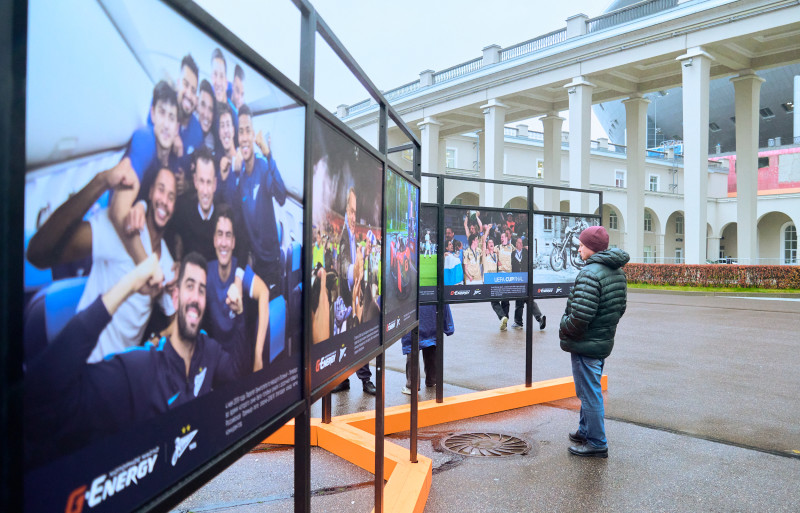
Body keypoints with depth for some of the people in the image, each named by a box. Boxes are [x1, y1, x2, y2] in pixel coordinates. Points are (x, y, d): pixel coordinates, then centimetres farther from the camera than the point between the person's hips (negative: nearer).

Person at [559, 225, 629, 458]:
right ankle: (585, 431, 37)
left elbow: (580, 316, -28)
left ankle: (597, 443, 11)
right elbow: (620, 308, 16)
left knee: (590, 393, 1)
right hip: (605, 341, 10)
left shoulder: (590, 273, -24)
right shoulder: (618, 272, 8)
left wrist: (564, 328, -11)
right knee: (589, 391, 23)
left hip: (585, 344, -10)